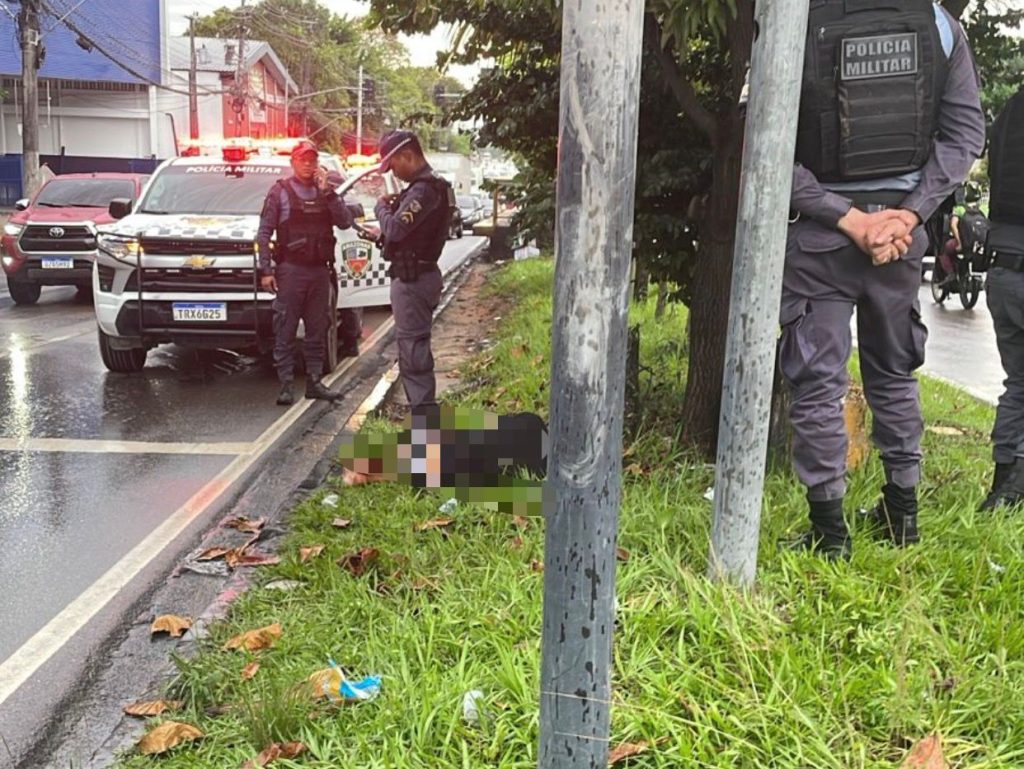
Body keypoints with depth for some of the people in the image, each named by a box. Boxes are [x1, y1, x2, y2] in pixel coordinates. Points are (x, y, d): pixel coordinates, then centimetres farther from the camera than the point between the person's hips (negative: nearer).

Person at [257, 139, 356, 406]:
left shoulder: (326, 191, 13)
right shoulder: (280, 191, 2)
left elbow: (345, 222, -1)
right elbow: (264, 233, -1)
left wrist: (327, 191, -8)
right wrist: (266, 270, -9)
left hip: (320, 271, 4)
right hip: (290, 270, -4)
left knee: (317, 332, 8)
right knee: (285, 331, -3)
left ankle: (314, 382, 17)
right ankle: (286, 386, 1)